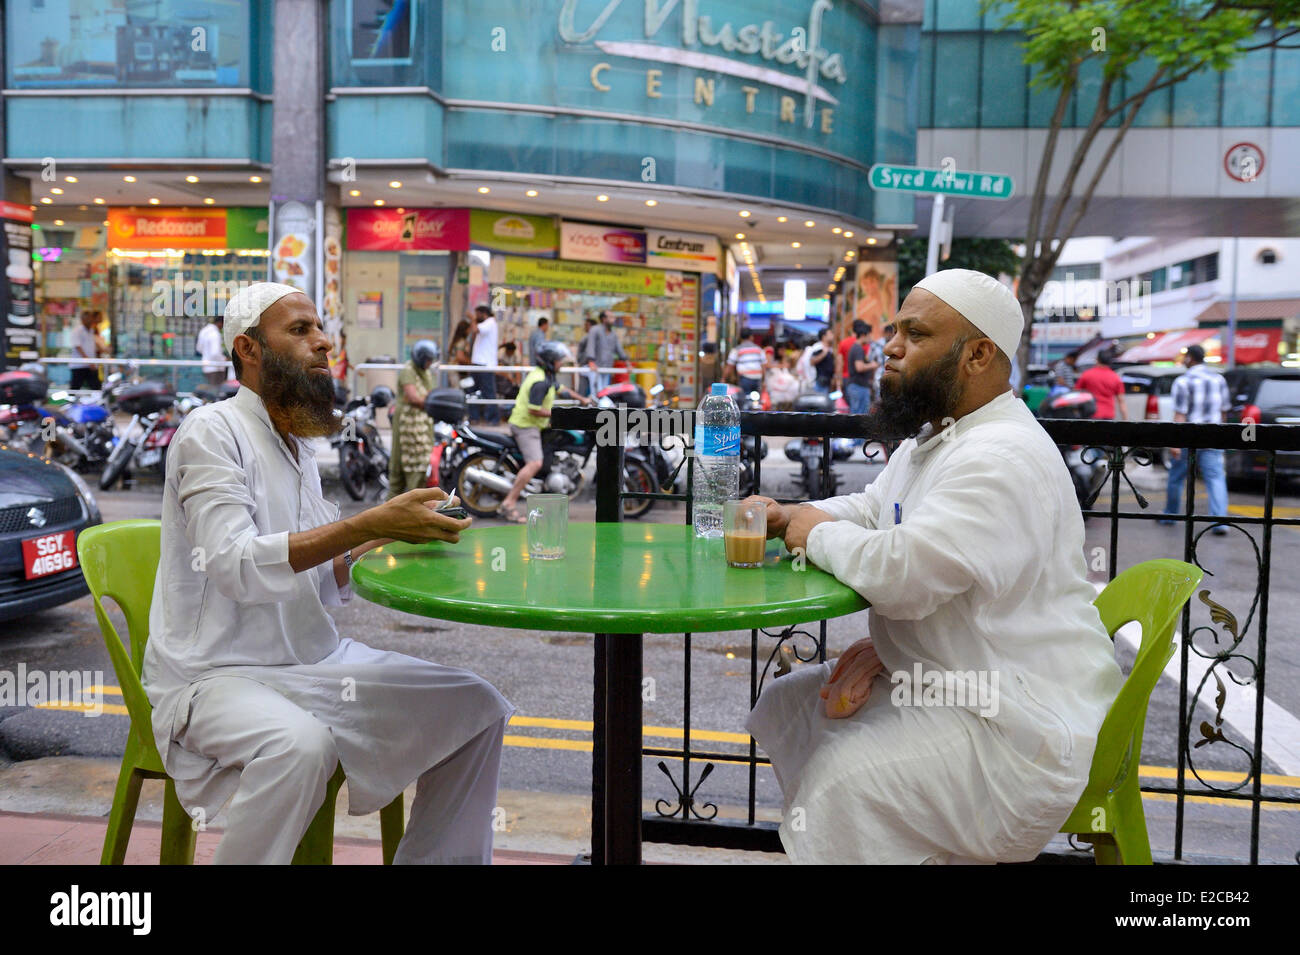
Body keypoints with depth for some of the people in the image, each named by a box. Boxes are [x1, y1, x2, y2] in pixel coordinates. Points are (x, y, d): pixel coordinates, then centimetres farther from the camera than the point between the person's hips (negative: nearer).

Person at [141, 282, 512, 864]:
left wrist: (392, 535, -4)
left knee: (477, 708, -4)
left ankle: (434, 859, 10)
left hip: (317, 662, 7)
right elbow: (236, 566, -24)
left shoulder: (298, 448, 13)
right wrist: (369, 523, -29)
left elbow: (321, 579, 13)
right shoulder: (211, 431, -10)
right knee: (300, 742, -38)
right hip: (216, 675, -7)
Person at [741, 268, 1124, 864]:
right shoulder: (926, 439, 11)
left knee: (840, 780, -27)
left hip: (1021, 728, -10)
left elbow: (901, 573, -34)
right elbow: (869, 509, 26)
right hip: (936, 684, 11)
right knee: (786, 704, 9)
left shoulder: (1004, 458, -24)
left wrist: (819, 534, -14)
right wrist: (791, 517, 5)